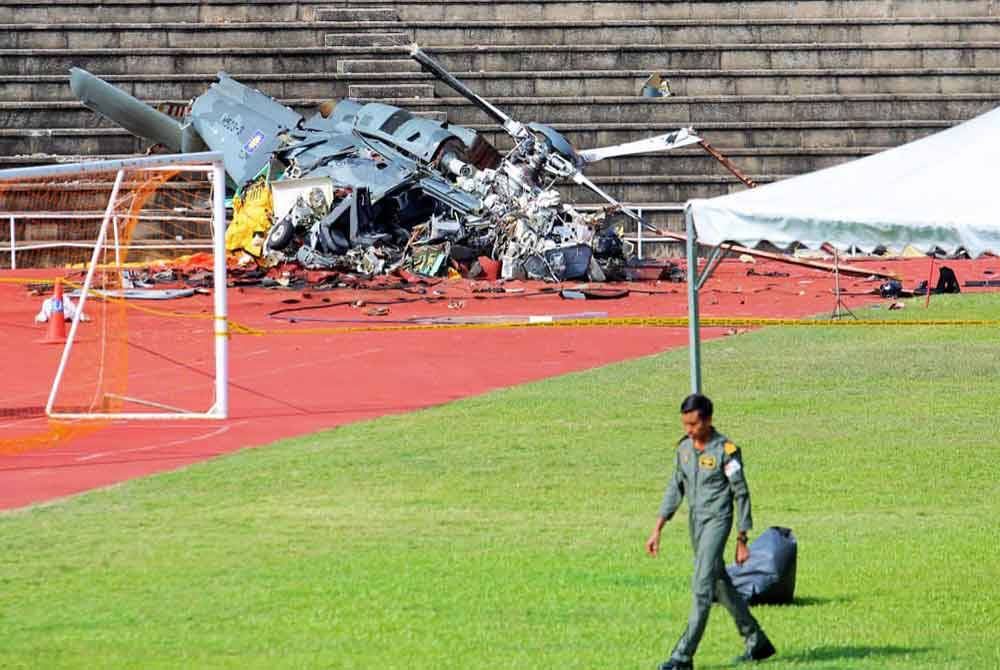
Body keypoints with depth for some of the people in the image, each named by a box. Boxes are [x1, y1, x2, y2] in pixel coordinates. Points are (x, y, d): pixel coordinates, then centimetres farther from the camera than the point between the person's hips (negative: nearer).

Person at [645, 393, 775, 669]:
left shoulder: (726, 451, -14)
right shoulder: (684, 447, 5)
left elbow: (741, 495, -9)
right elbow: (675, 489, 14)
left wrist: (742, 541, -8)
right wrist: (657, 530, 11)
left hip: (717, 521, -7)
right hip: (695, 522, 7)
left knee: (702, 587, -13)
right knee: (722, 586, 14)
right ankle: (757, 641, 27)